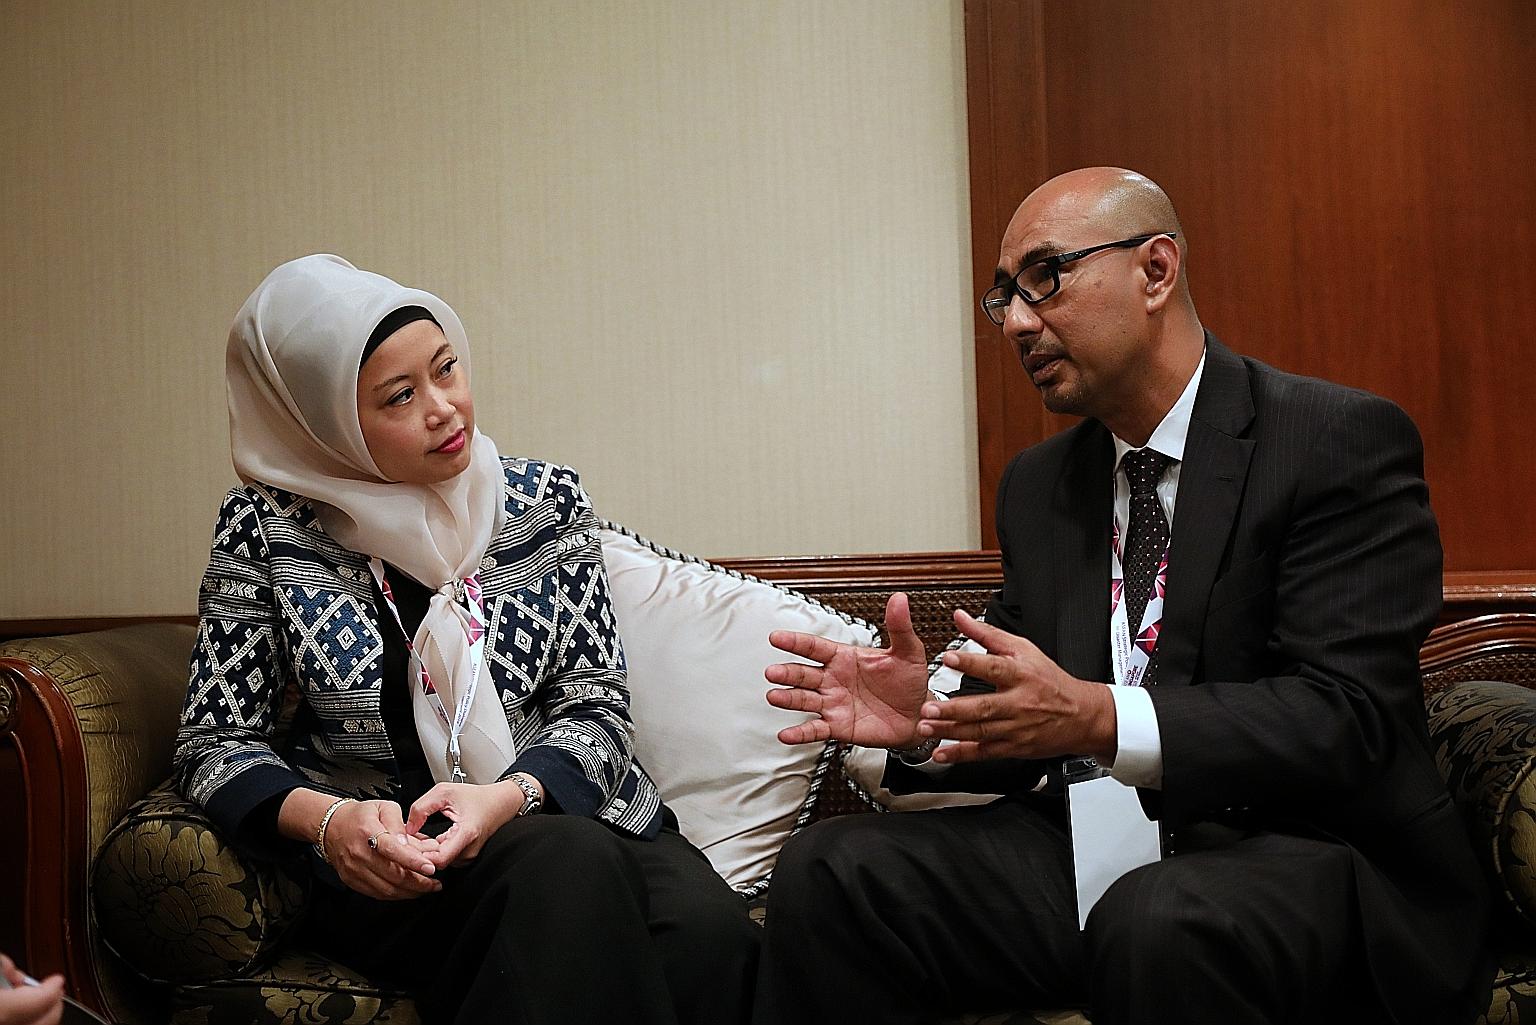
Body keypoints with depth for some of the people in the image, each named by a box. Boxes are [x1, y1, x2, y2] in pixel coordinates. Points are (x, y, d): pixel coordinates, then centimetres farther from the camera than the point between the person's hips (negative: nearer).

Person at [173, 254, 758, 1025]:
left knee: (709, 931, -31)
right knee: (565, 867, -36)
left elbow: (596, 704, 2)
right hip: (380, 864, -2)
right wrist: (325, 818, -21)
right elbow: (215, 744, 1)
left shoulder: (546, 500, 4)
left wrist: (507, 797, -19)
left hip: (560, 811, 2)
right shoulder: (267, 528, -1)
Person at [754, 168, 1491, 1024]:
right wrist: (924, 721, -10)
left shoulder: (1345, 442, -8)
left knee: (1162, 922, -37)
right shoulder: (1037, 485, 13)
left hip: (1310, 851, -5)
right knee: (830, 871, -16)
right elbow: (1029, 719, 13)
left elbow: (1349, 715, -18)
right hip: (1094, 846, 5)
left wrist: (1100, 720, -30)